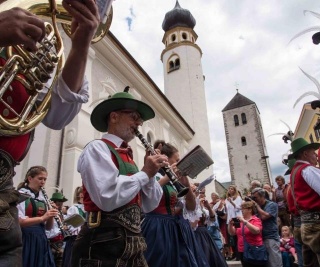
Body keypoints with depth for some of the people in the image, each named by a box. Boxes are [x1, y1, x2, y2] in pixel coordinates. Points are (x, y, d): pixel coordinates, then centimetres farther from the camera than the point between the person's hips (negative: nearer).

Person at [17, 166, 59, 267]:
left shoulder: (43, 198, 11)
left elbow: (48, 227, 11)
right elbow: (19, 221, -17)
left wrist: (51, 217, -8)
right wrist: (42, 218, -26)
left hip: (41, 240, 5)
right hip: (24, 241, -5)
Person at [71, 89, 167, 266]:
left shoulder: (128, 157, 12)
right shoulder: (97, 148, -9)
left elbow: (148, 206, 13)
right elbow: (108, 198, -24)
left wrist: (151, 174, -2)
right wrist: (145, 173, -13)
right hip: (104, 245, -7)